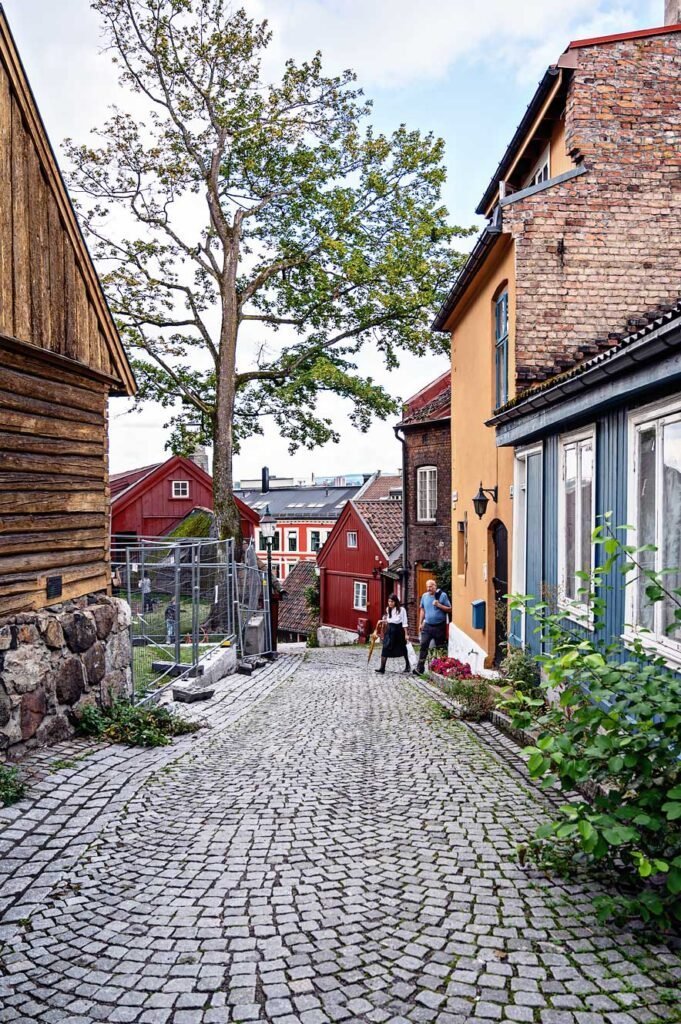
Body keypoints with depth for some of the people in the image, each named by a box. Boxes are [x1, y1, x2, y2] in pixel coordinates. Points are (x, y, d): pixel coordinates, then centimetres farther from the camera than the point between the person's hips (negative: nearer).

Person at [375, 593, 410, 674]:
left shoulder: (401, 609, -10)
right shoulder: (388, 609, 7)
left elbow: (404, 622, -8)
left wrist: (405, 634, -9)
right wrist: (385, 620, -1)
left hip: (398, 630, -4)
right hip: (389, 630, 4)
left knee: (402, 649, 13)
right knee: (385, 648, -9)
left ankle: (407, 665, 35)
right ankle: (382, 668, -11)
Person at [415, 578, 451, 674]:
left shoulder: (442, 595, -5)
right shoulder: (425, 596, 7)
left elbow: (449, 609, -4)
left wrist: (439, 605, -17)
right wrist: (420, 623, 13)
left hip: (439, 626, -2)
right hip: (427, 626, 3)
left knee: (440, 647, 7)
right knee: (424, 645, -9)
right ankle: (420, 668, -10)